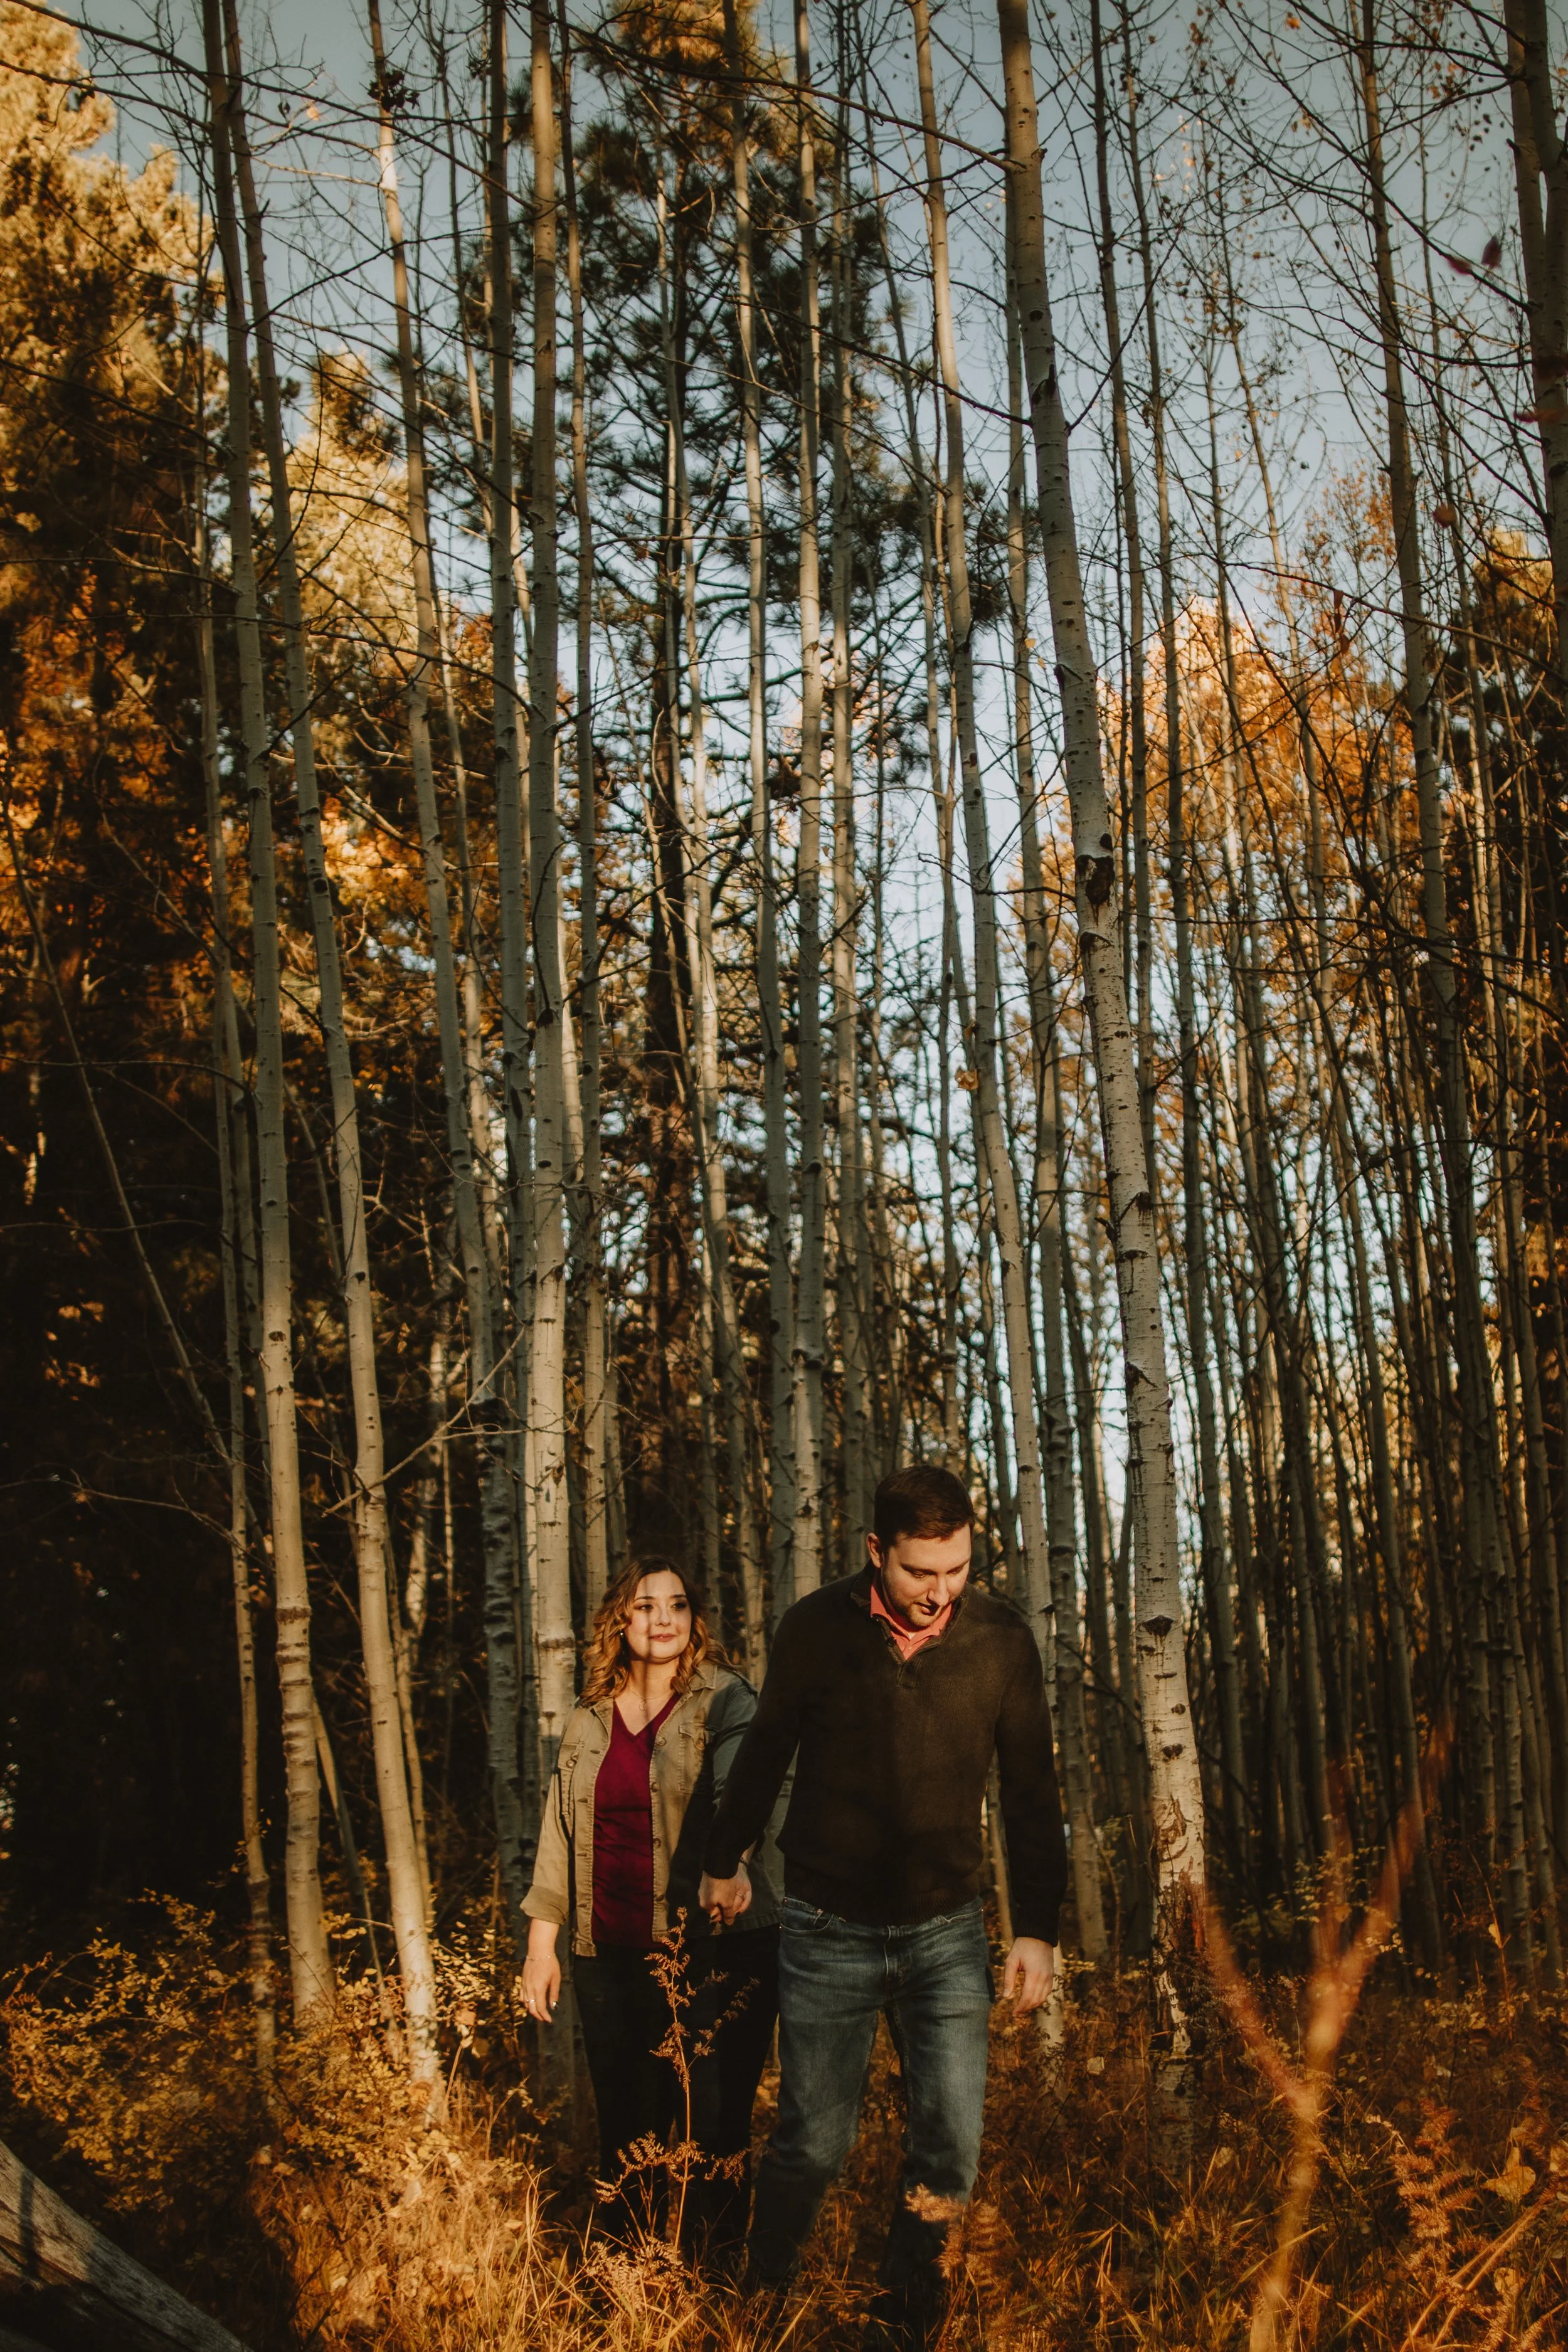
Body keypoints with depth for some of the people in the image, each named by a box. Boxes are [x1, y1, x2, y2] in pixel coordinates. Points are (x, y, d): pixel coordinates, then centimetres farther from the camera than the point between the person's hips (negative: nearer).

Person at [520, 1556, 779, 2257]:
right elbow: (558, 1835, 18)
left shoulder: (725, 1702, -2)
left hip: (713, 1948, -4)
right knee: (625, 2132, 10)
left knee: (713, 2132, -5)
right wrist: (542, 1941, 13)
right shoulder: (587, 1722, 12)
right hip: (610, 1956, 4)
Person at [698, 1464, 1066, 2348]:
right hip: (829, 1932, -1)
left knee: (952, 2149, 0)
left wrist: (1038, 1929, 1)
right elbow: (766, 1753, 8)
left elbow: (1033, 1793, 3)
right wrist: (725, 1862, 19)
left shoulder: (1002, 1638, -6)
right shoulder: (816, 1629, -9)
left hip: (948, 1931, 1)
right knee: (814, 2143, 4)